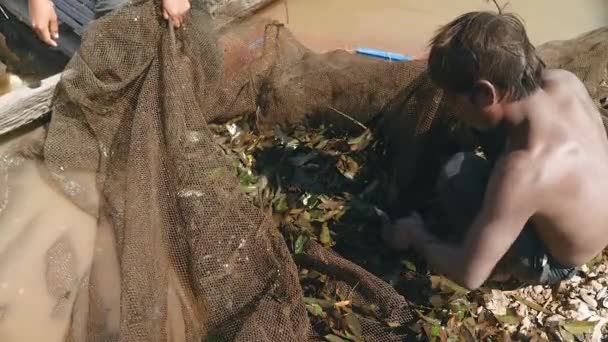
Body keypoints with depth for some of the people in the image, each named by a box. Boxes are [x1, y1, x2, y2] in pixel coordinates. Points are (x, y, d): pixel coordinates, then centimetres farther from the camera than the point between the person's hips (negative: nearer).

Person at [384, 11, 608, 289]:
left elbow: (469, 275, -30)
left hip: (553, 262, -6)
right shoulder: (564, 81, -23)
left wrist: (417, 236, -14)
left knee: (457, 173, -21)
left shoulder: (522, 172, -42)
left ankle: (505, 263, 4)